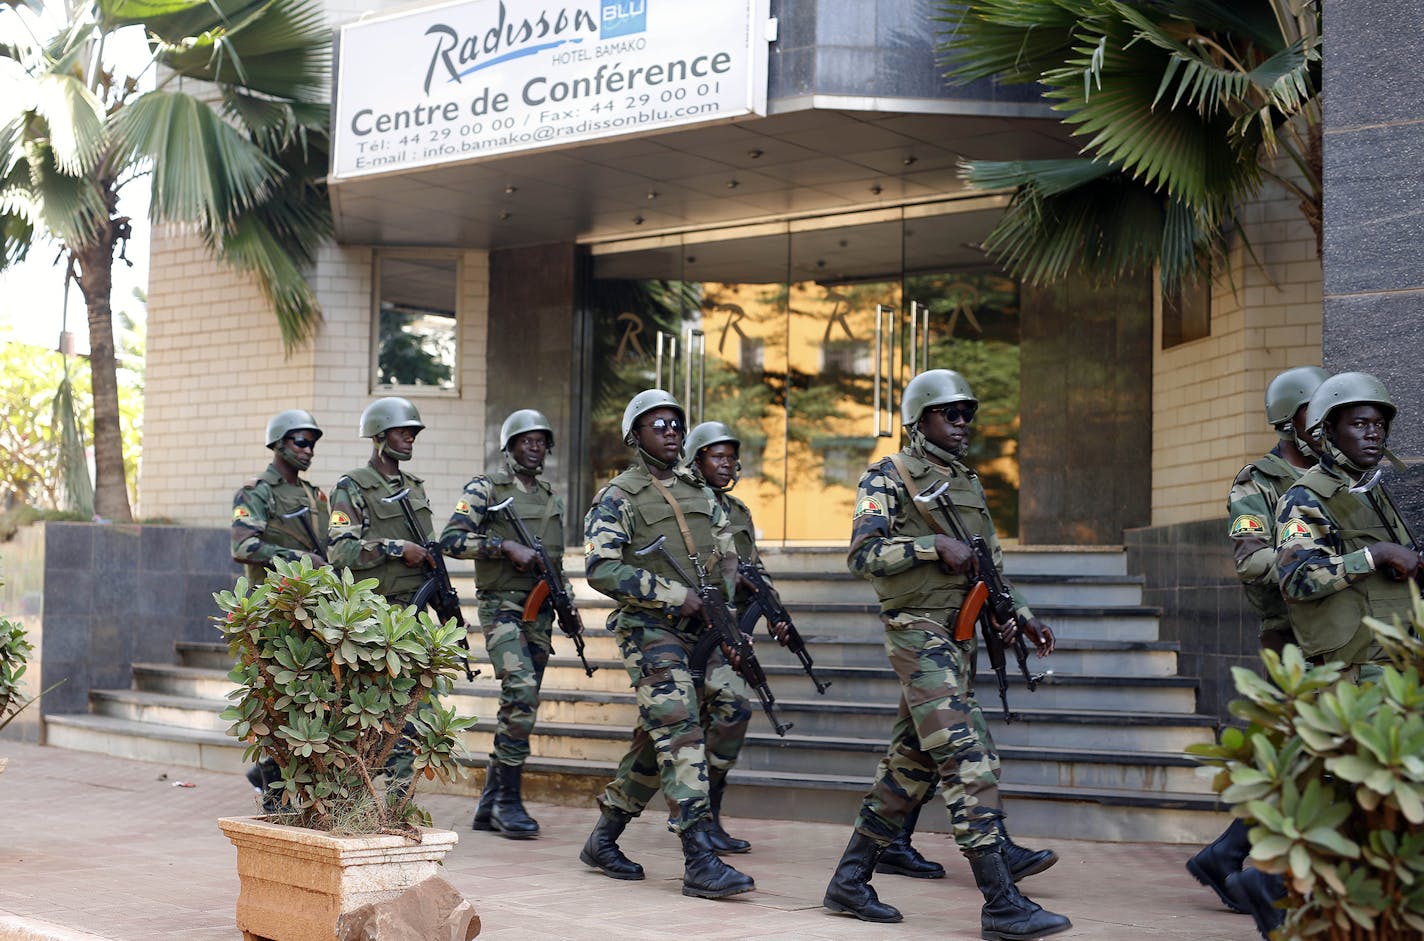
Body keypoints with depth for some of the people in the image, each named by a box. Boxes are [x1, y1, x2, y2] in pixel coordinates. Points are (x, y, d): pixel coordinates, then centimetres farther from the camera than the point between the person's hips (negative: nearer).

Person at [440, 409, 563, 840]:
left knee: (522, 707, 6)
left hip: (540, 611, 7)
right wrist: (507, 546, -20)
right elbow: (451, 539, -14)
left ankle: (490, 805, 14)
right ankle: (508, 801, -12)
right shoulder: (485, 488, -4)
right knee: (521, 692, -21)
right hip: (502, 606, -7)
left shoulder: (551, 497, 16)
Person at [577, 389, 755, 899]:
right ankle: (700, 862, -19)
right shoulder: (617, 498, -4)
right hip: (649, 631, -7)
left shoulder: (700, 493, 16)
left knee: (655, 744, 12)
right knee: (681, 736, -16)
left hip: (695, 631, 7)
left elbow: (727, 557, 20)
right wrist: (674, 595, -19)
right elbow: (601, 570, -14)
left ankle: (603, 840, 26)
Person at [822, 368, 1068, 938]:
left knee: (910, 765, 11)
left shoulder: (968, 483, 19)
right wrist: (933, 545, -21)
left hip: (957, 637, 9)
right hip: (920, 634, -9)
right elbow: (863, 555, -15)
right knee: (969, 760, -14)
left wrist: (1020, 615, 11)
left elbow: (989, 562, 23)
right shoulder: (889, 479, -6)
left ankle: (849, 881, 20)